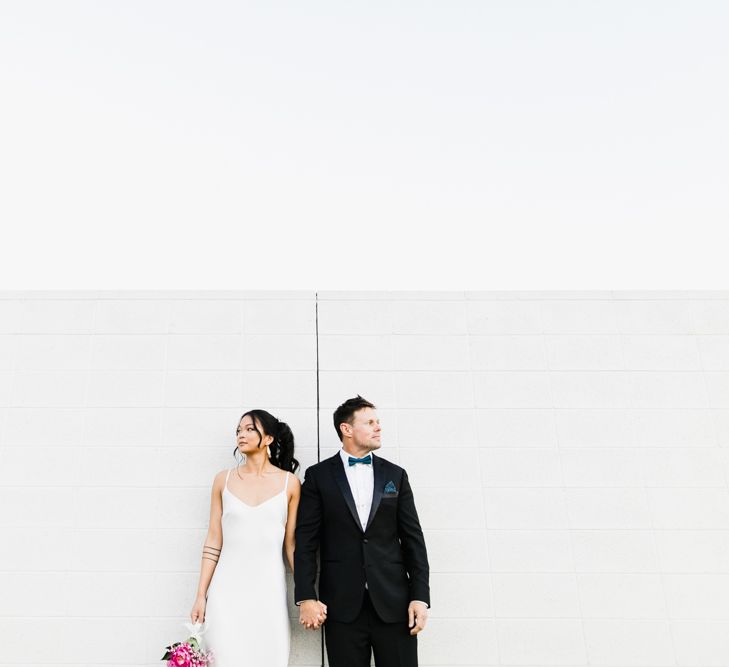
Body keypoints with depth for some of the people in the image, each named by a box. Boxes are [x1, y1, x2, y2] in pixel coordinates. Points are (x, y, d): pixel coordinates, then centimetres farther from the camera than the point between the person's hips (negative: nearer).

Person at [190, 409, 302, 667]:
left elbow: (292, 544, 5)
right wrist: (201, 596, 2)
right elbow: (213, 542, 6)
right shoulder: (223, 480, 4)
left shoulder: (289, 483, 1)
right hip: (227, 588, 1)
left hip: (269, 588, 0)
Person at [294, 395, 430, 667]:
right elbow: (306, 540, 0)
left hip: (394, 602, 2)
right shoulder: (318, 476, 3)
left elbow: (413, 539, 7)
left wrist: (420, 596, 0)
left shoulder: (395, 475, 9)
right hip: (342, 604, -2)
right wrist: (306, 596, -8)